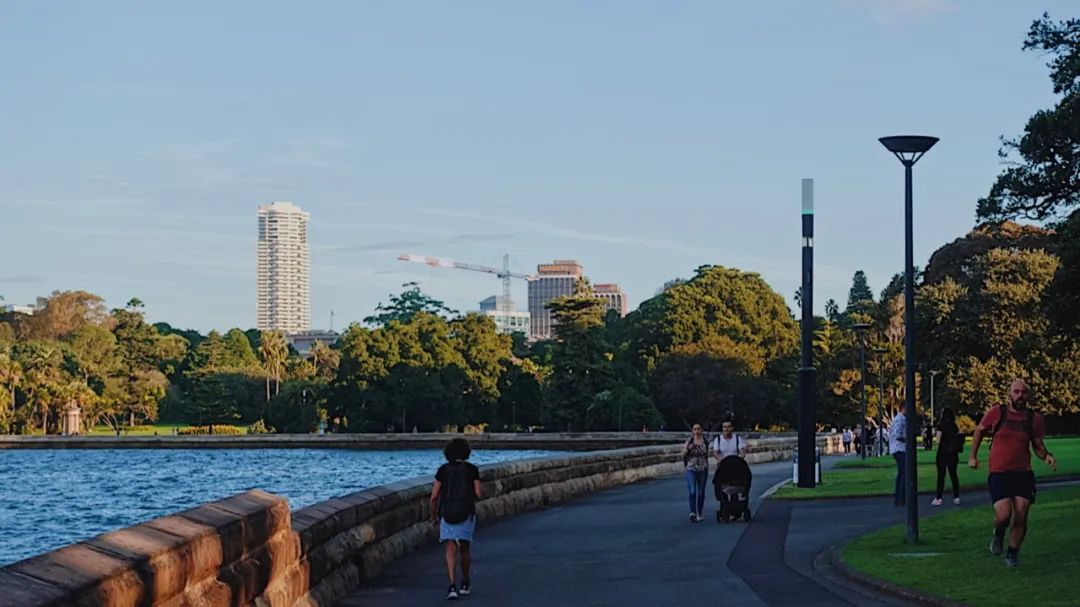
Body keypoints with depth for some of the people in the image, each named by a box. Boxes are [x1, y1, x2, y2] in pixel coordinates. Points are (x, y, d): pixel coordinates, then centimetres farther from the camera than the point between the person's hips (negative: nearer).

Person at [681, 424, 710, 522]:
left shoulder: (705, 441, 4)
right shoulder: (689, 441, 0)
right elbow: (683, 454, 1)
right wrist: (688, 448, -17)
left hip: (703, 469, 2)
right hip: (691, 469, -2)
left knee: (701, 492, 6)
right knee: (692, 491, -15)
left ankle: (699, 514, 17)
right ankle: (692, 513, -14)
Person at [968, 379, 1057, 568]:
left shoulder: (1034, 419, 1)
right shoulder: (996, 413, -5)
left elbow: (1038, 446, 12)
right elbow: (979, 431, 12)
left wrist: (1047, 456, -9)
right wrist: (973, 456, 11)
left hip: (1023, 474, 2)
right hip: (999, 473, -2)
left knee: (1021, 516, -3)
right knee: (1003, 515, -16)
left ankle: (1013, 553, 19)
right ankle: (998, 535, 20)